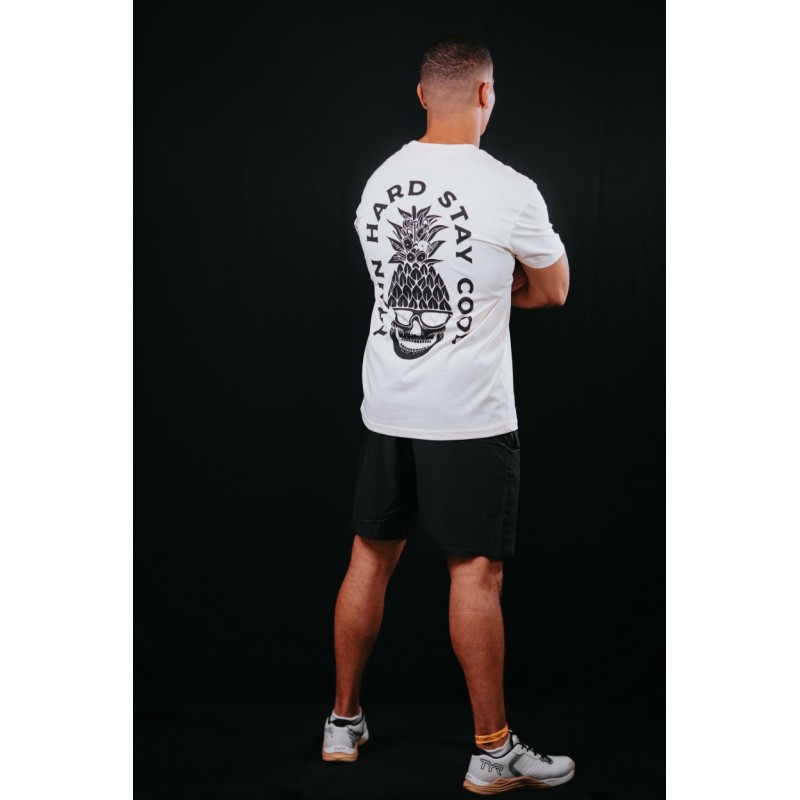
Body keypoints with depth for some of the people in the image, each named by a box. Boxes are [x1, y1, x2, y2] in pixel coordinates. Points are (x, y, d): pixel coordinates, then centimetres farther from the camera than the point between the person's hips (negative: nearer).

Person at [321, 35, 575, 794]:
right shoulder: (508, 191, -13)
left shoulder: (379, 181, 7)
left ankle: (344, 722, 27)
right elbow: (553, 290, 2)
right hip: (469, 417, -6)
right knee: (475, 573, 0)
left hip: (386, 409, 6)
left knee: (371, 557, 15)